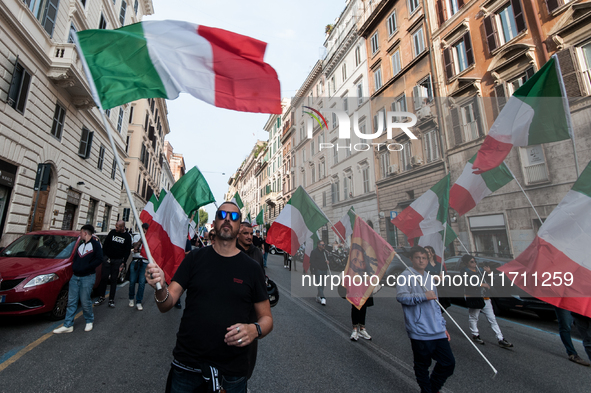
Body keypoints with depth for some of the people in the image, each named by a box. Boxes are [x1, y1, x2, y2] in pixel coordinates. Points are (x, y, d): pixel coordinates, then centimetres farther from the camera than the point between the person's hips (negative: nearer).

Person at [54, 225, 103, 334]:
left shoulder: (95, 243, -9)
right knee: (71, 301, 8)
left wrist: (86, 268, -20)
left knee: (85, 301, 0)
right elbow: (76, 258, 22)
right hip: (75, 277, 7)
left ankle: (90, 321, 20)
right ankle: (68, 325, 17)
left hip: (87, 277, -7)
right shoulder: (81, 244, 17)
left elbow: (99, 259, -16)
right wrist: (74, 267, 5)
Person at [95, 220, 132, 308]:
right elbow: (105, 244, 7)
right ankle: (101, 298, 17)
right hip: (107, 259, 1)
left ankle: (111, 300, 13)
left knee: (114, 280, 5)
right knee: (103, 278, 3)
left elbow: (127, 251, 0)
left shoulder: (127, 236, -2)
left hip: (118, 261, -1)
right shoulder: (112, 232, 1)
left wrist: (123, 262, -6)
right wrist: (104, 256, 0)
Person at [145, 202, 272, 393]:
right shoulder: (194, 258, -2)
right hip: (186, 365, 1)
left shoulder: (251, 268, -5)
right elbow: (166, 305, -4)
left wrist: (255, 329, -21)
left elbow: (266, 317, 0)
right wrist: (160, 289, -25)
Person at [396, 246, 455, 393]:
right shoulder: (406, 275, -9)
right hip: (420, 332, -6)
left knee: (449, 363, 8)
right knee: (422, 366, 6)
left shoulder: (430, 278, 15)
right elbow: (401, 296, -23)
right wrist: (423, 296, -25)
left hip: (437, 331, 7)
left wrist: (443, 326, 20)